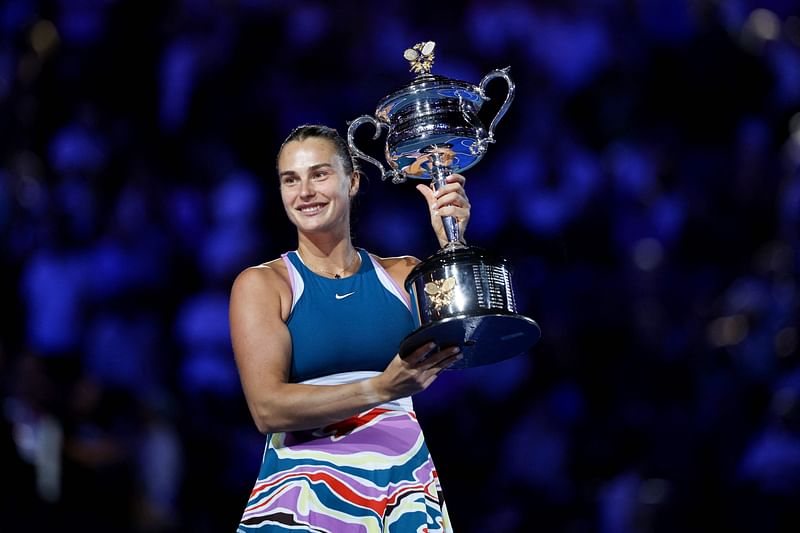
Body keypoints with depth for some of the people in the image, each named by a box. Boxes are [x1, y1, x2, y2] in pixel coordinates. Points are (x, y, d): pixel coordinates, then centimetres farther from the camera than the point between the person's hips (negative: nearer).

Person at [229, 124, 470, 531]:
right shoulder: (262, 284, 1)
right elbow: (267, 410, -12)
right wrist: (379, 389, -24)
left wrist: (451, 245, -18)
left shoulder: (404, 275, 9)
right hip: (305, 485, -2)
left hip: (405, 483, 2)